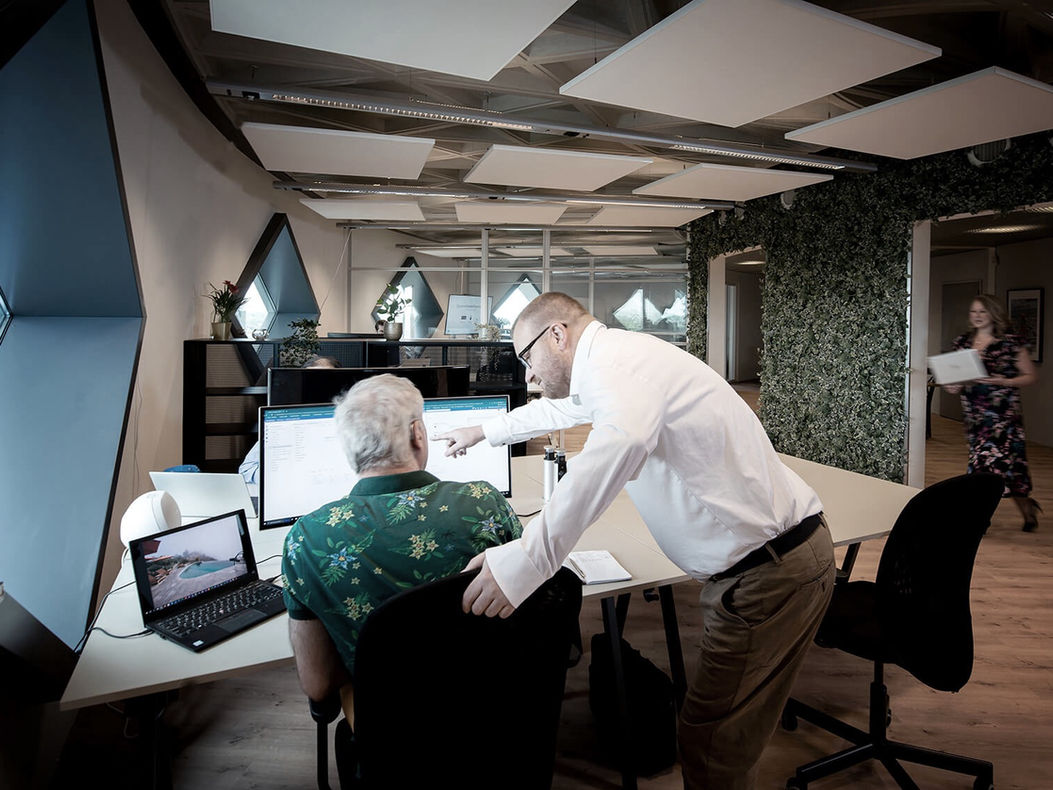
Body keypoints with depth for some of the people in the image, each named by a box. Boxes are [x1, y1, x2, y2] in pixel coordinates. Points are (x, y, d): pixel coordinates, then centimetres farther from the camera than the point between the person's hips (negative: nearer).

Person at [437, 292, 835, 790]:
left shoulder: (615, 360, -19)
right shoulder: (614, 363, 14)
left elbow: (623, 438, -42)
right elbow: (561, 408, 33)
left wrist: (526, 560, -43)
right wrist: (485, 432, 47)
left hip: (770, 571, -10)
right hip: (759, 560, 10)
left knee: (712, 748, 0)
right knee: (713, 725, 17)